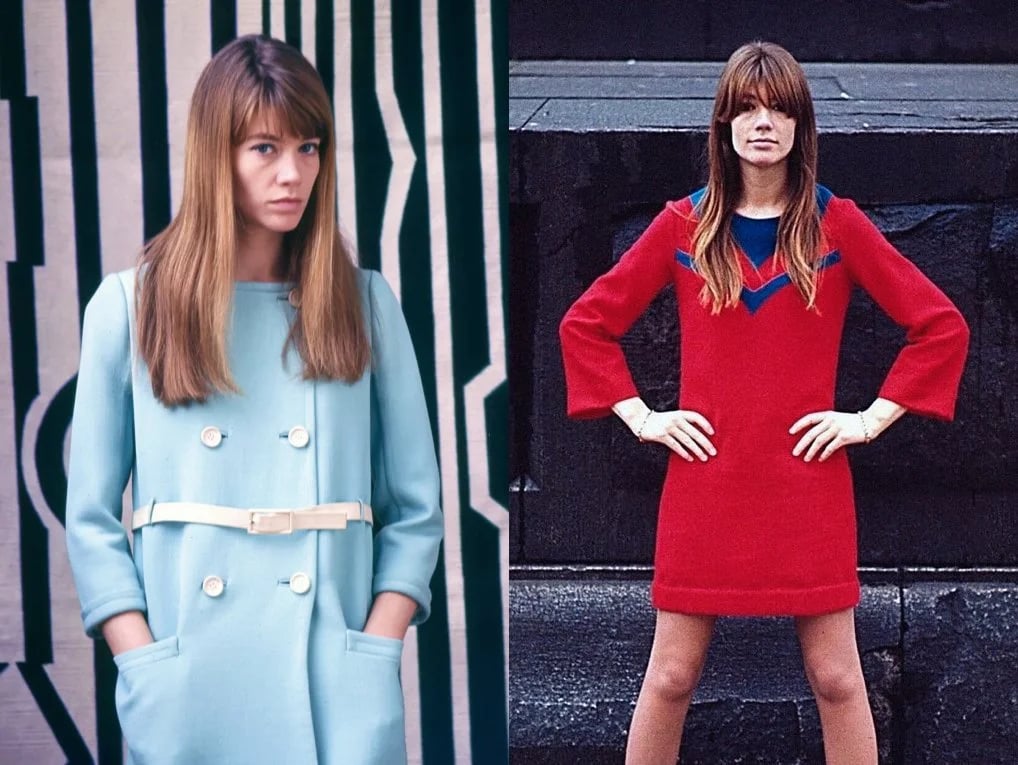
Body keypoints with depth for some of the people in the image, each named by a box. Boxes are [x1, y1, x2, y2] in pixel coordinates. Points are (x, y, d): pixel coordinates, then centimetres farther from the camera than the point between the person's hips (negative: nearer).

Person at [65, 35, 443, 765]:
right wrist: (146, 664, -8)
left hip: (336, 683, 1)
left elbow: (415, 510, 7)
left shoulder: (364, 304, 8)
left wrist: (375, 649, -6)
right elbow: (91, 517, 3)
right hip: (188, 683, -1)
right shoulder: (129, 307, 4)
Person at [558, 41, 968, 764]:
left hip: (809, 485, -1)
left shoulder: (836, 224, 1)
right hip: (705, 483, 1)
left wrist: (873, 418, -2)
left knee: (836, 678, 3)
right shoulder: (684, 226, 4)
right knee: (672, 677, 4)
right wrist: (640, 416, 2)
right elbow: (585, 324, 11)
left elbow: (942, 326, 3)